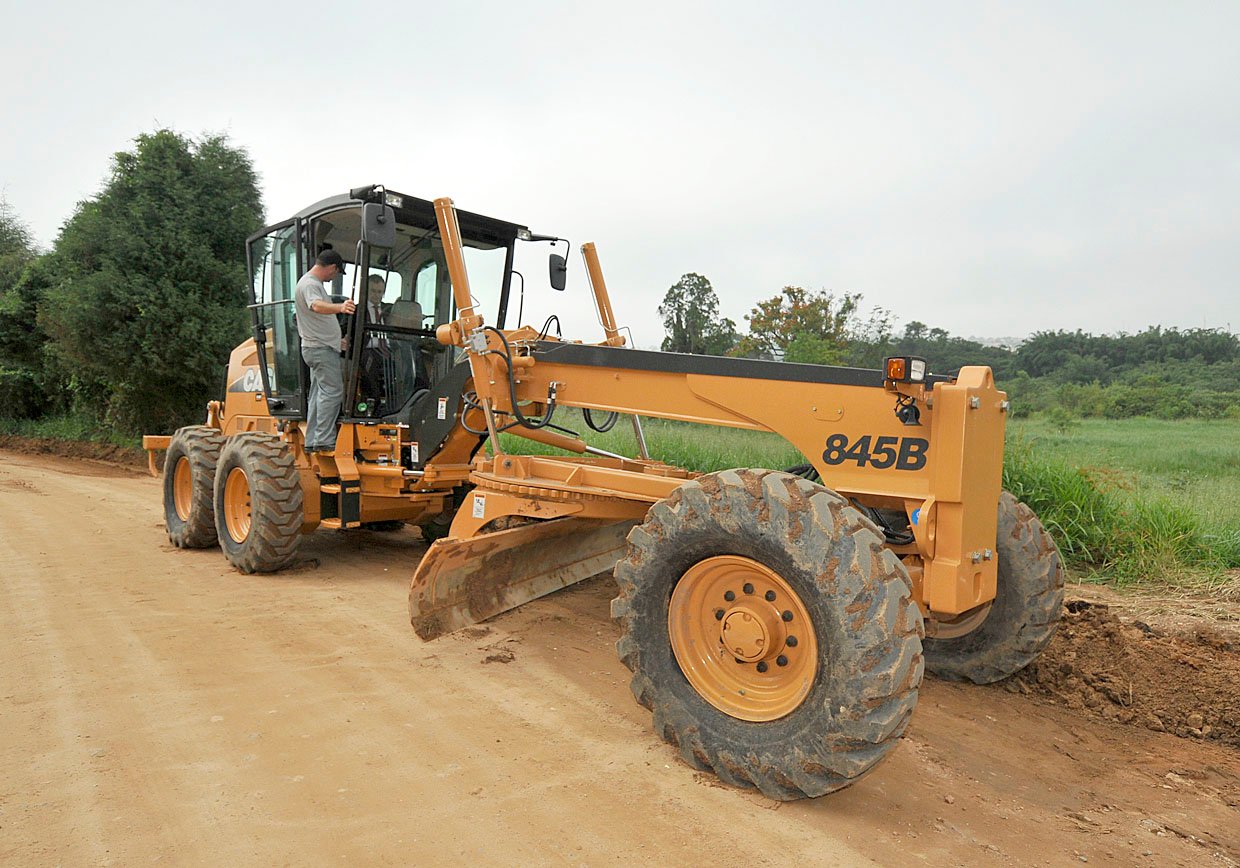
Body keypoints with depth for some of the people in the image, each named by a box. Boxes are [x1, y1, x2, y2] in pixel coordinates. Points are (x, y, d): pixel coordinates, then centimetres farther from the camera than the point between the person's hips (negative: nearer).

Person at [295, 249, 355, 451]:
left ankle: (312, 442, 15)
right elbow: (317, 306, -36)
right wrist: (340, 307, -55)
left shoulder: (314, 283, 21)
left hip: (321, 346, 11)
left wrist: (337, 339, 40)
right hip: (321, 349, -11)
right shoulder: (309, 284, -13)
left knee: (320, 394, 11)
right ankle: (324, 440, -14)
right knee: (333, 391, -13)